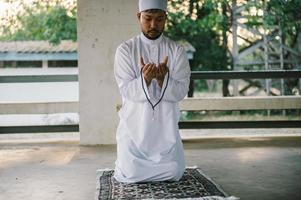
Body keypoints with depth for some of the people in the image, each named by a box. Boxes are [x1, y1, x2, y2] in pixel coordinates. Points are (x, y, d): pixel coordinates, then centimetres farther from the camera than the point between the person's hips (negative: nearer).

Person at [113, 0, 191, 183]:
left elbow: (181, 91, -8)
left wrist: (163, 79, -28)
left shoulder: (177, 51, 0)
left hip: (165, 125, 1)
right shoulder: (125, 50, -3)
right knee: (131, 174, -9)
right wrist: (145, 79, -30)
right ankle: (125, 162, 27)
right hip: (134, 125, -1)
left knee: (173, 173, -6)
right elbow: (127, 91, -10)